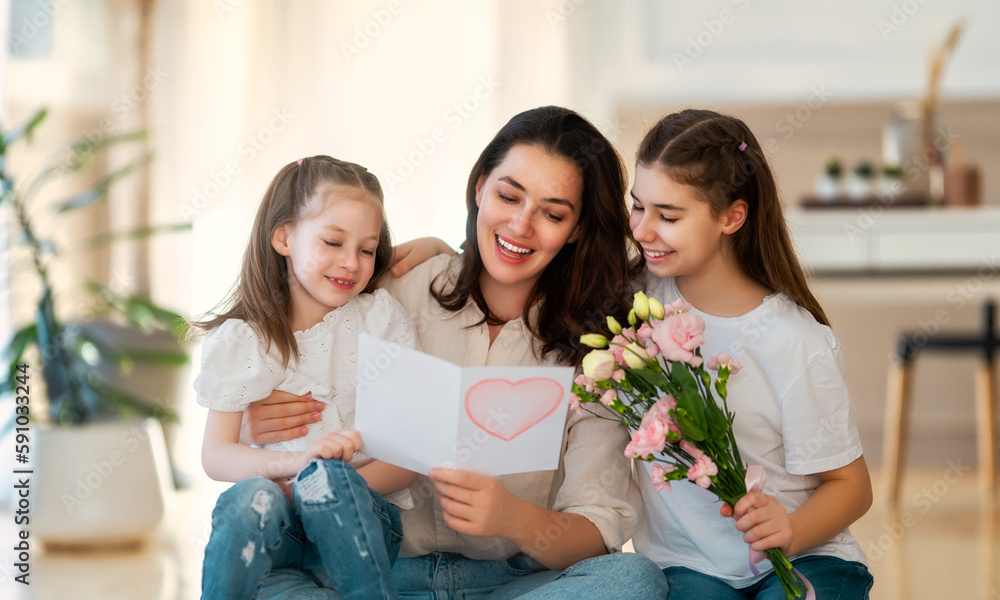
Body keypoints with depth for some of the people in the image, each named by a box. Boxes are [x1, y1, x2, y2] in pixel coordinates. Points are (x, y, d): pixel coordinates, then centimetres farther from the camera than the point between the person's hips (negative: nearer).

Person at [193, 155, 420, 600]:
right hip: (275, 530, 0)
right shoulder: (238, 341, 5)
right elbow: (215, 455, -2)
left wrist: (335, 481, -20)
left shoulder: (383, 318, 4)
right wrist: (297, 461, -21)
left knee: (326, 477, -33)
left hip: (361, 519, 0)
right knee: (250, 496, -33)